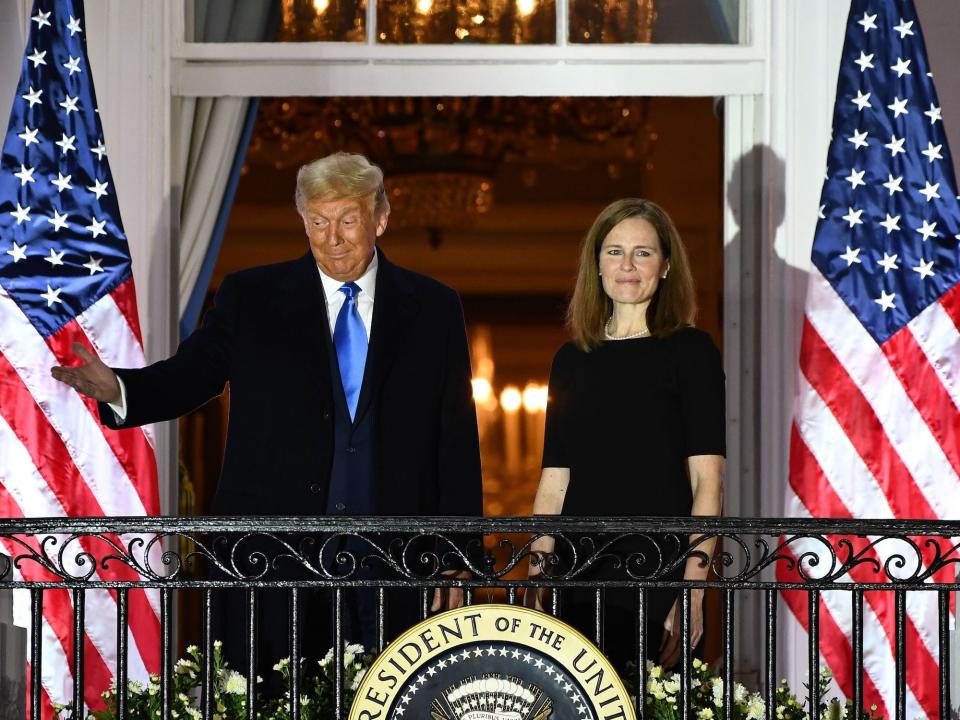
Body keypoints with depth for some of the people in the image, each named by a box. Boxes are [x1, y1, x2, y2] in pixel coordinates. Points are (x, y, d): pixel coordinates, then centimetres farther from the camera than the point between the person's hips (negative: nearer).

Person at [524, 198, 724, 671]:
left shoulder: (689, 350, 1)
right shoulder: (572, 360, 14)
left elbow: (707, 480, -5)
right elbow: (553, 485, 13)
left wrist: (692, 591, -14)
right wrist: (534, 580, 2)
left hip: (659, 574, -4)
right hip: (578, 578, 4)